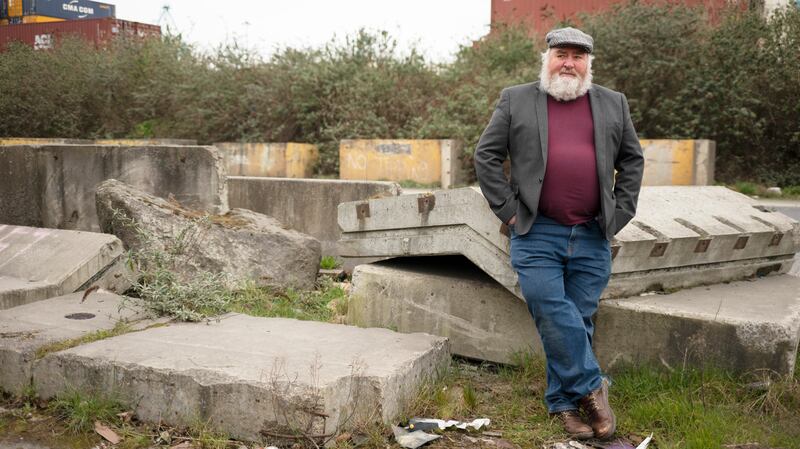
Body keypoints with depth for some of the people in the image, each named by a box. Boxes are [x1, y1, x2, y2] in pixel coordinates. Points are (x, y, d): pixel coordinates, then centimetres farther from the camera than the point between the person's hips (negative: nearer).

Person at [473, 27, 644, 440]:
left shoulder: (613, 105, 12)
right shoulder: (515, 100, 6)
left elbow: (632, 160, 17)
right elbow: (486, 156, 4)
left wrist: (619, 214, 7)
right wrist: (508, 209, -2)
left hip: (592, 239, 2)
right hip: (537, 236, -2)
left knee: (577, 322, 6)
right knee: (554, 318, -9)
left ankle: (565, 402, 19)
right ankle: (591, 388, 9)